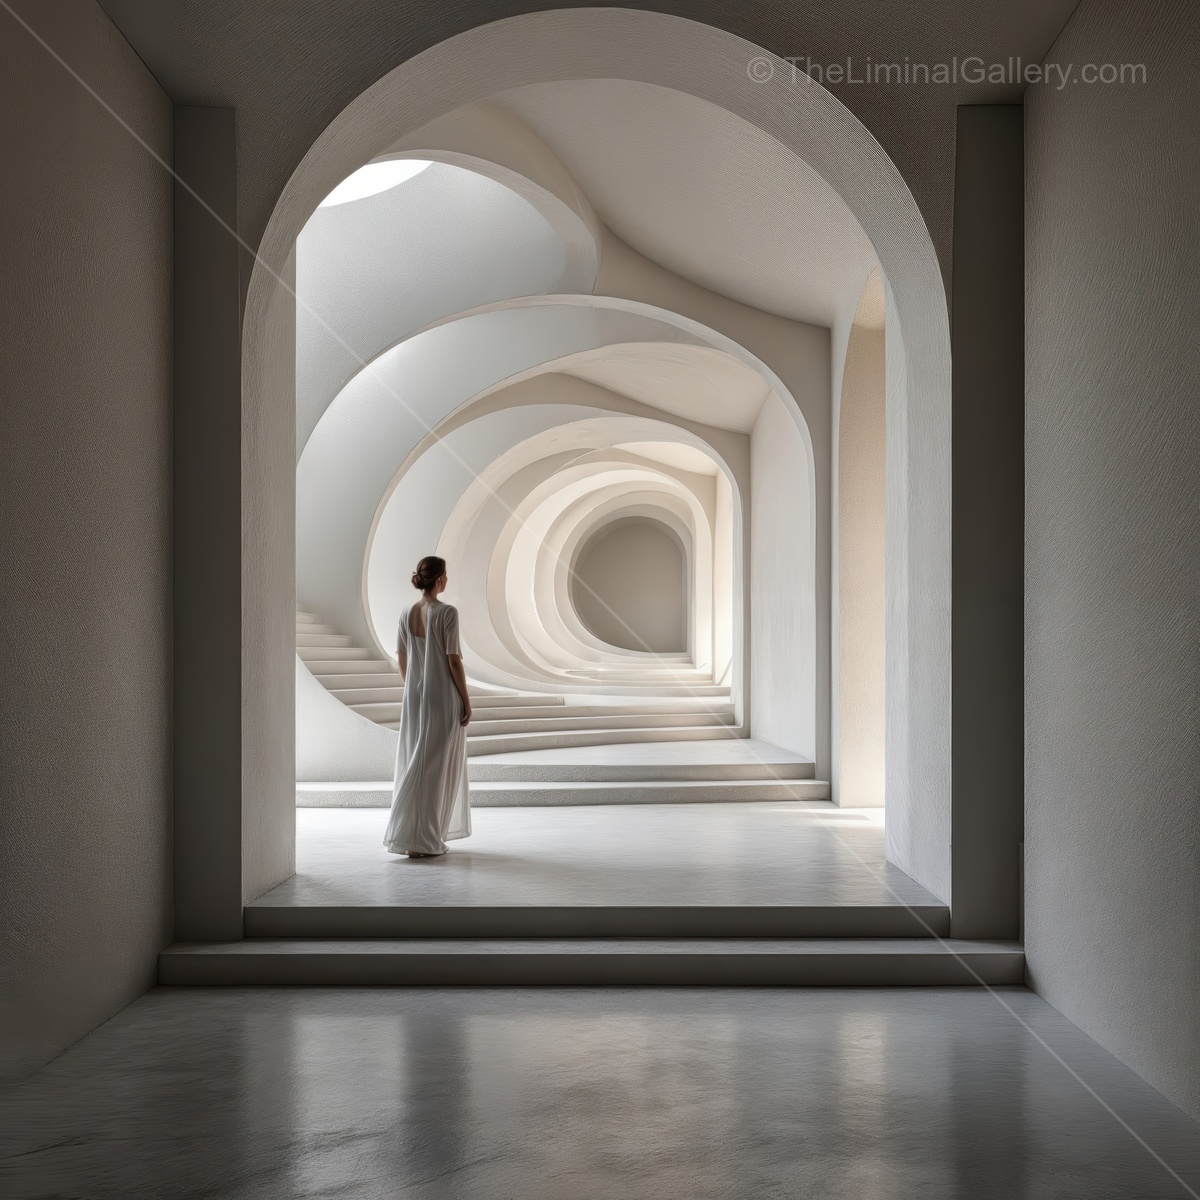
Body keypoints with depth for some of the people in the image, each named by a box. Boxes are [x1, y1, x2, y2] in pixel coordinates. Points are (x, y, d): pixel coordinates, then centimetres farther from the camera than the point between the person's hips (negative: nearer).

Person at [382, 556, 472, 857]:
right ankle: (423, 840, -1)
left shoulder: (406, 615, 5)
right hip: (443, 697, -6)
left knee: (413, 763, 12)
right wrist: (466, 700, -7)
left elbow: (402, 662, 9)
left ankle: (418, 834, 16)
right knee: (436, 767, -1)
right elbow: (454, 660, -14)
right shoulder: (447, 613, -14)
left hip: (415, 697, 6)